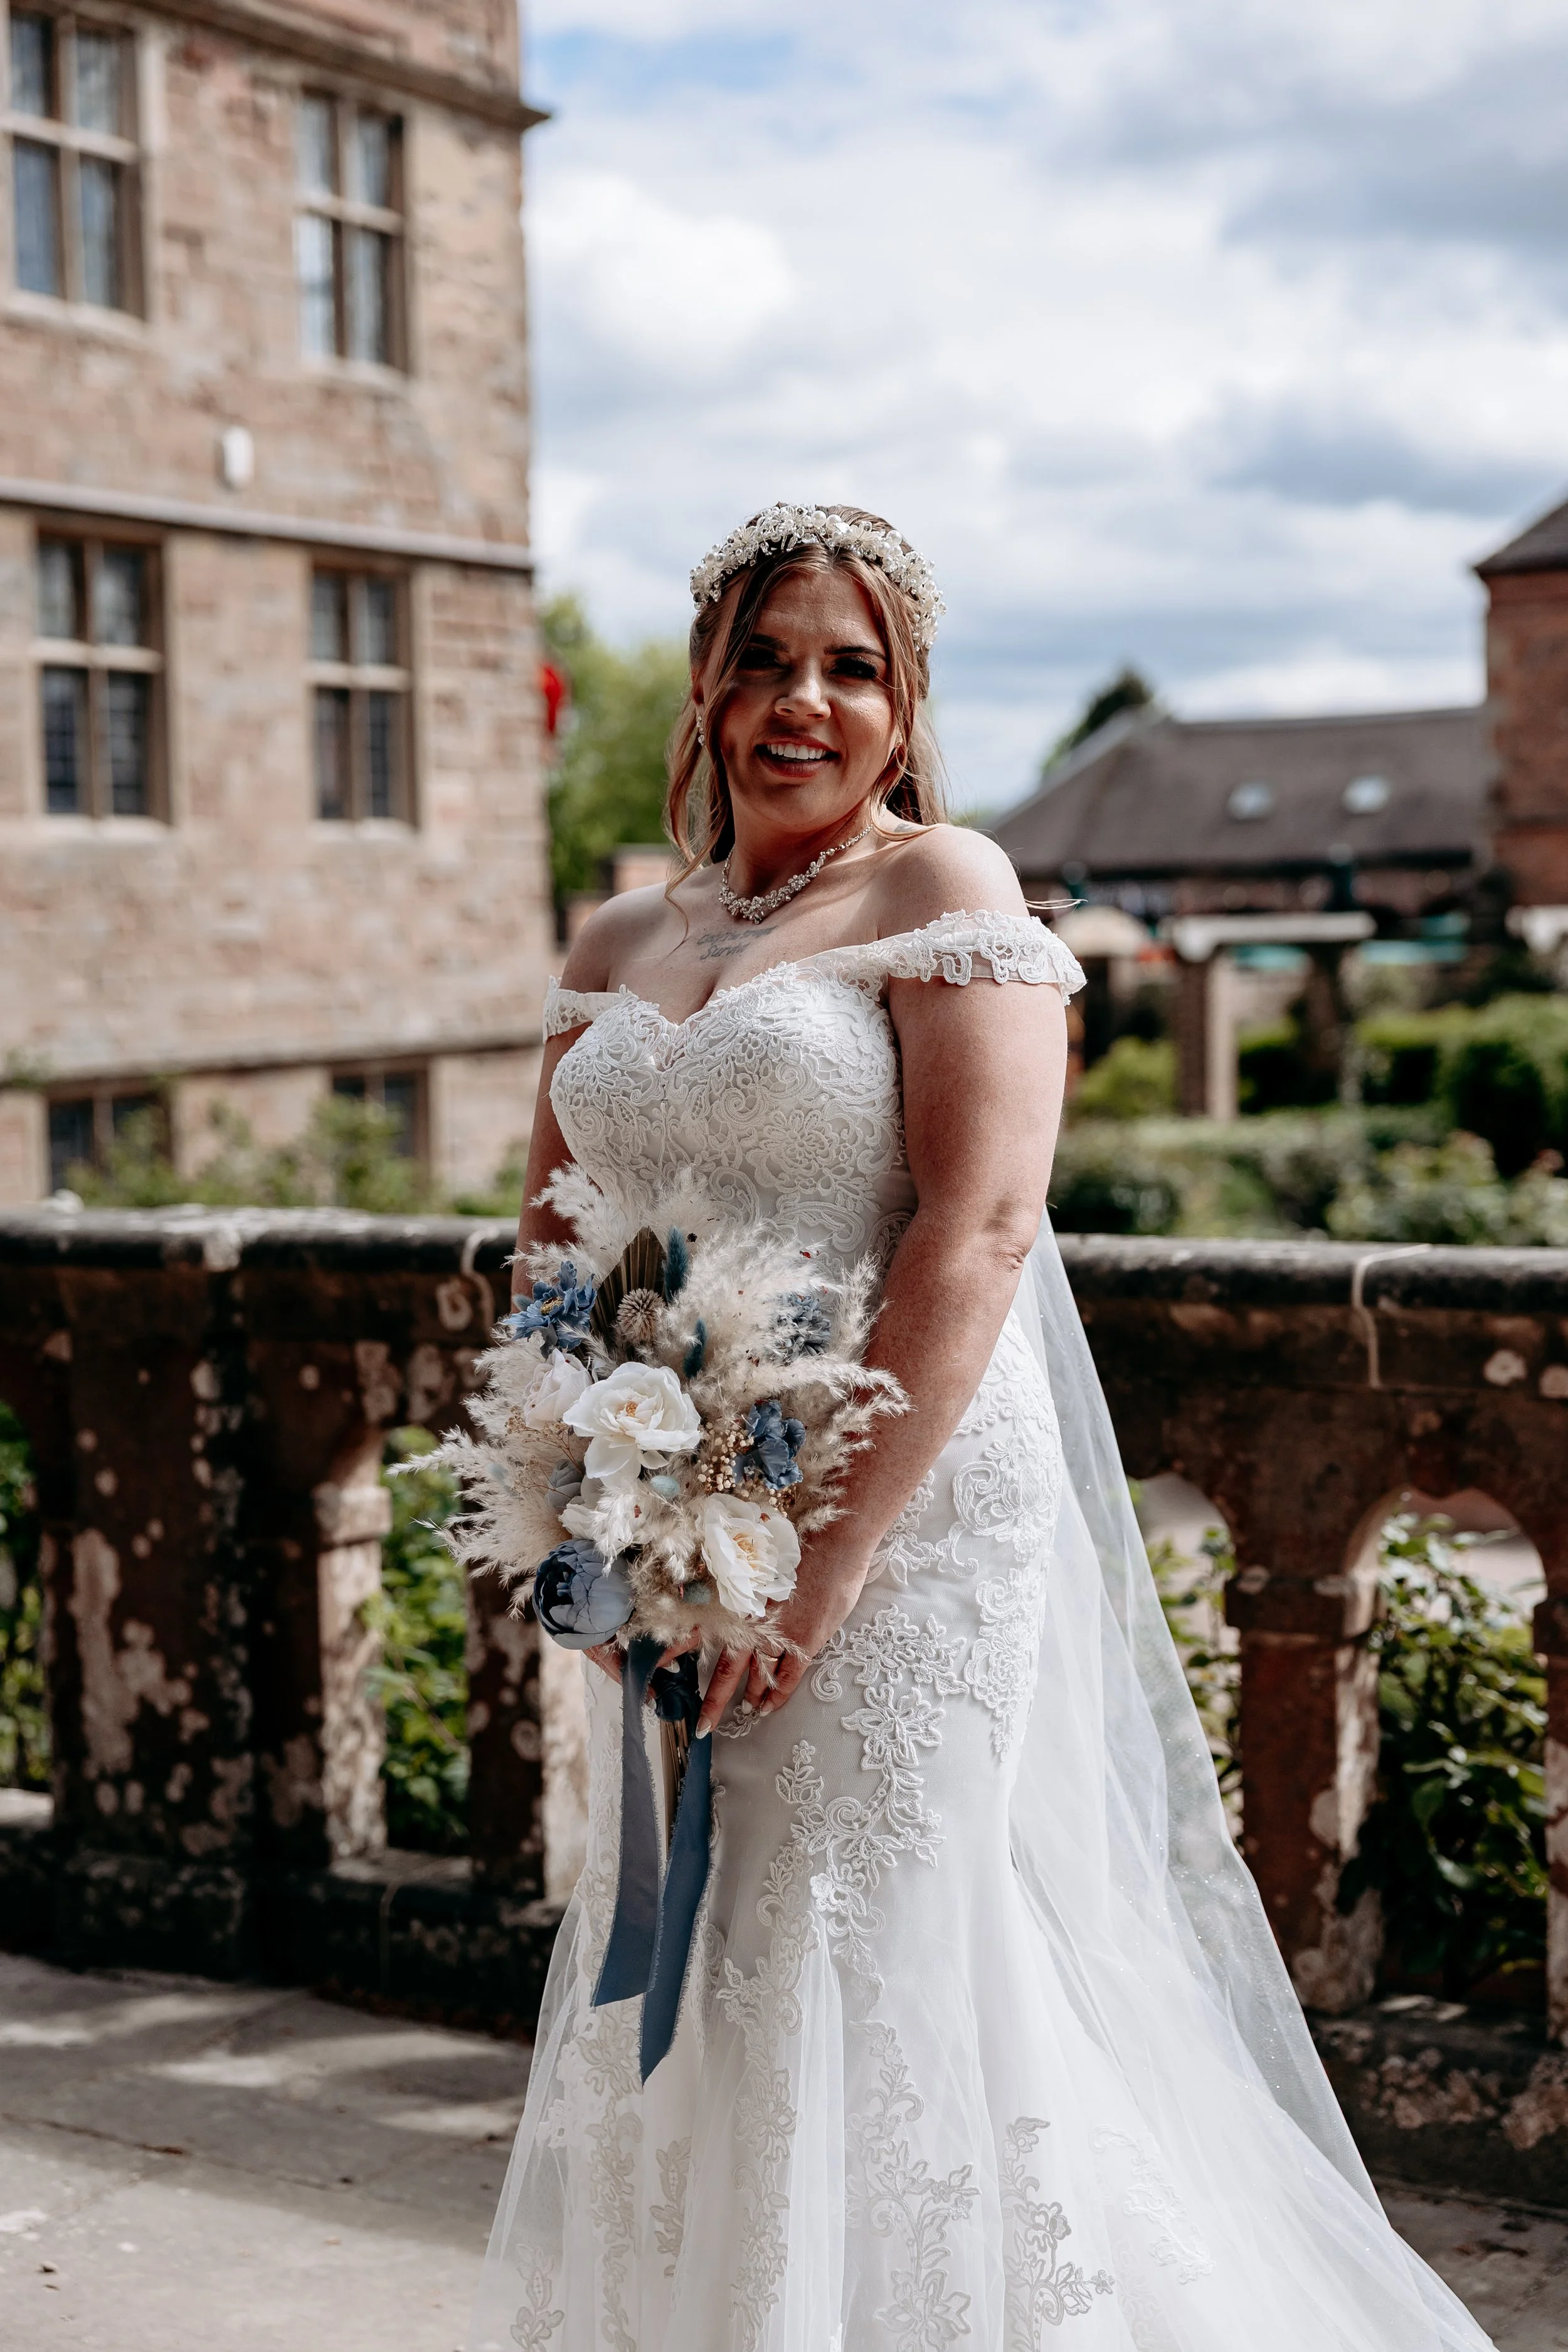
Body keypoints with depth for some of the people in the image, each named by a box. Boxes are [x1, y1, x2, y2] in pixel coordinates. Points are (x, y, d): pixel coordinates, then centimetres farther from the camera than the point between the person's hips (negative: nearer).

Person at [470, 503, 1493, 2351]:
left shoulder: (943, 889, -4)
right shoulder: (618, 946, 13)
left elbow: (981, 1225, -15)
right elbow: (552, 1238, 15)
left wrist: (836, 1543, -20)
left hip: (911, 1523, -6)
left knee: (884, 1981, -2)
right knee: (679, 1992, 12)